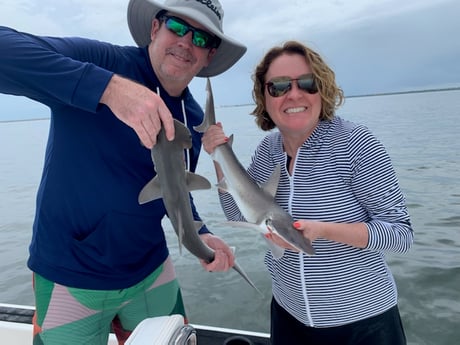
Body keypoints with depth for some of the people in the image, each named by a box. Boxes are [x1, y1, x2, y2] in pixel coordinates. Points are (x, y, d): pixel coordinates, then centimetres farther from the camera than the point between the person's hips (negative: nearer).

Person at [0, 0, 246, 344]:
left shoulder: (194, 118, 2)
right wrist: (109, 87, -40)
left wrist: (200, 235, -5)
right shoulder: (100, 60, -16)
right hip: (71, 279, -5)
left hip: (151, 270, 6)